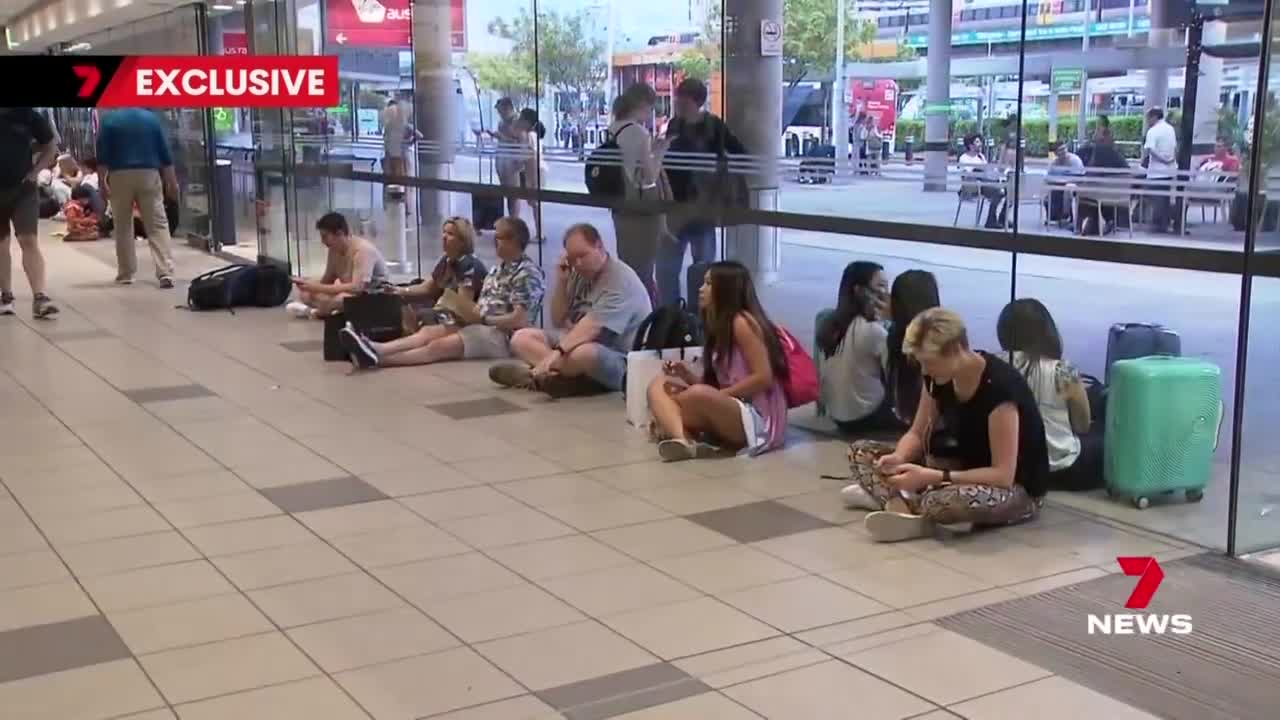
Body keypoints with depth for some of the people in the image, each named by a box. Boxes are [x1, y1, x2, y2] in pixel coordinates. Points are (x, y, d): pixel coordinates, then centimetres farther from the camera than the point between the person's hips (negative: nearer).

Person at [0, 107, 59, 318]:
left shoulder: (28, 115, -5)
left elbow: (51, 146, 9)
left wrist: (35, 171, -2)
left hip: (23, 189, -2)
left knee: (30, 241, -11)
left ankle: (39, 298, -16)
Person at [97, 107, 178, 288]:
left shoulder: (109, 120, 2)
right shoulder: (151, 118, 5)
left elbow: (102, 155, -3)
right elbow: (165, 153, 4)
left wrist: (102, 181, 1)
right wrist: (172, 182, 8)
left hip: (120, 176, 0)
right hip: (148, 174, 0)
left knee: (123, 227, 12)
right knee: (158, 225, -3)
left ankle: (125, 274, 17)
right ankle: (165, 273, -16)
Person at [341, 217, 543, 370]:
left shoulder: (527, 273, -11)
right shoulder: (498, 269, 20)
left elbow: (519, 320, -19)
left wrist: (482, 319, -16)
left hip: (503, 335, -8)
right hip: (480, 325, 8)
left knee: (439, 346, -25)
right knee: (429, 331, -16)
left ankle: (377, 358, -41)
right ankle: (375, 349, -38)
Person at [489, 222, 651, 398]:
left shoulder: (621, 280, -17)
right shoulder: (579, 274, 8)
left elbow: (591, 327, -29)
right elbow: (557, 322, 11)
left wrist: (557, 352, -39)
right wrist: (561, 280, -2)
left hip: (620, 364, -9)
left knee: (582, 354, -41)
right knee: (521, 338, 0)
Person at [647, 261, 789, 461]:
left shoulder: (742, 322, -9)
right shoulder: (720, 326, 17)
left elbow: (764, 378, -16)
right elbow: (717, 385, 15)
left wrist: (718, 394, -16)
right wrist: (689, 377, -1)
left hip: (757, 420, -9)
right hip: (730, 417, 9)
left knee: (698, 396, -37)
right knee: (658, 385, -3)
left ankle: (672, 428, -4)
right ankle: (683, 440, -30)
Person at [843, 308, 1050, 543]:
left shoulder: (999, 387, -29)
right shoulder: (938, 378, -6)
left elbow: (1003, 475, -29)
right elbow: (917, 435, 5)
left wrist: (931, 477, -34)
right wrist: (899, 458, -18)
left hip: (1017, 487, -8)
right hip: (968, 468, 8)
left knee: (940, 502, -43)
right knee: (861, 451, -2)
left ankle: (892, 497, -13)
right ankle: (902, 508, -25)